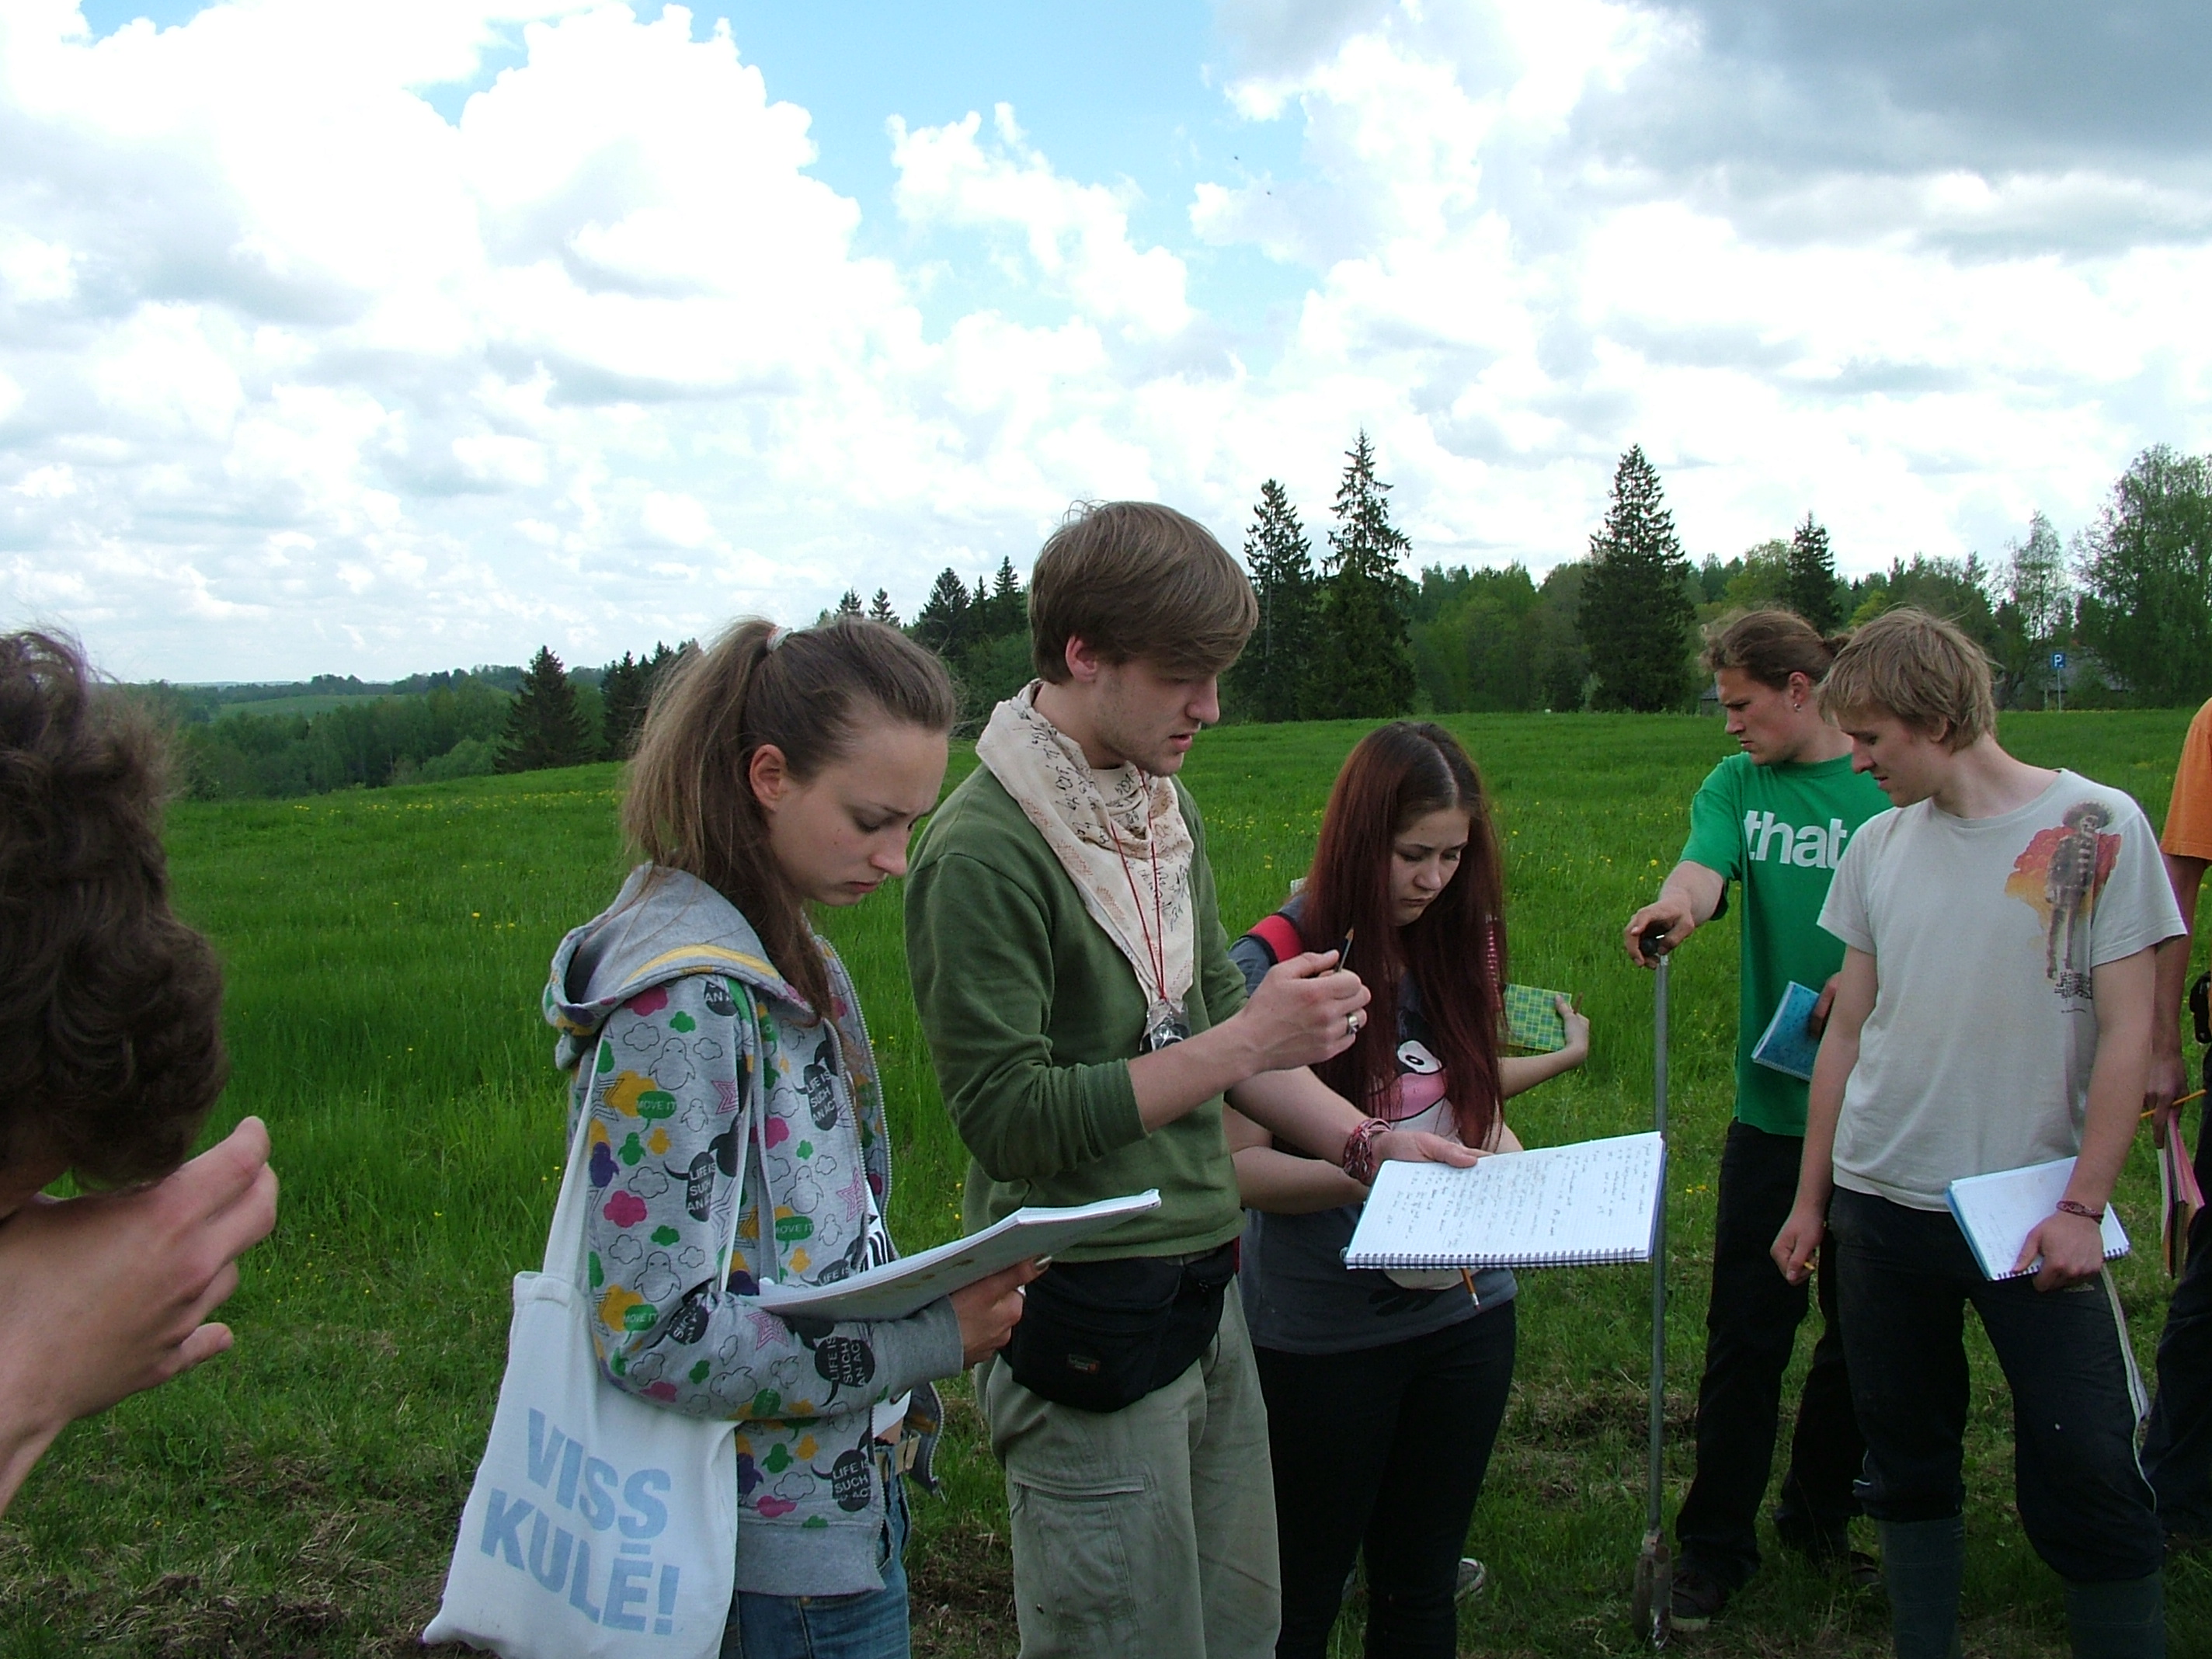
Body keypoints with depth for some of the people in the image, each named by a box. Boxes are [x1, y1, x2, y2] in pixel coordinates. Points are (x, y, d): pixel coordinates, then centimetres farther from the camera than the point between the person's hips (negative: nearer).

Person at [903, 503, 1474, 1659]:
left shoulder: (1169, 811, 8)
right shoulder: (985, 850, -19)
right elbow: (1010, 1119, -21)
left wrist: (1364, 1141, 6)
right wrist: (1244, 1044, -20)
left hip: (1204, 1290, 8)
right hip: (1086, 1318, -8)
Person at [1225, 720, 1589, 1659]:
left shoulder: (1455, 947, 1)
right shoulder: (1276, 965, -17)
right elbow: (1237, 1165, -17)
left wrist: (1497, 1143, -7)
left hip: (1464, 1310, 5)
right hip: (1323, 1330, -5)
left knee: (1423, 1582, 19)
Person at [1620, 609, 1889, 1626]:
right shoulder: (1736, 786, 4)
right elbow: (1705, 862, -16)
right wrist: (1678, 901, -39)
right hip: (1773, 1106, 1)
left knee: (1861, 1327, 13)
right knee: (1747, 1331, 4)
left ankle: (1820, 1516, 32)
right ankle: (1715, 1543, 16)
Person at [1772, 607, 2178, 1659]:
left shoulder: (2097, 829, -6)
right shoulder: (1879, 845, 6)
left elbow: (2126, 1031, -6)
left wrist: (2082, 1205, -12)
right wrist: (1811, 1198, 12)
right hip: (1882, 1205, 4)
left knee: (2088, 1478, -4)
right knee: (1908, 1458, 12)